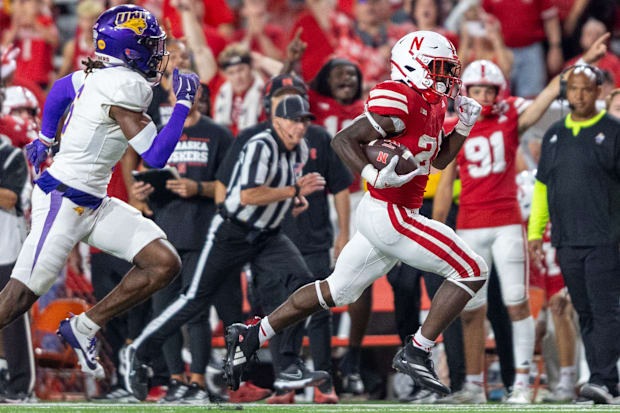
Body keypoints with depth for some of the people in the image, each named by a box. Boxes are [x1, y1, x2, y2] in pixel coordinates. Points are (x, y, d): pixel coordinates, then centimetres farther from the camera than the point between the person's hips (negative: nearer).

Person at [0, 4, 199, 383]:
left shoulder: (98, 75, 6)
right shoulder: (126, 87, -21)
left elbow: (60, 90, 26)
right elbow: (155, 156, -20)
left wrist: (45, 138, 42)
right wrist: (184, 104, -11)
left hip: (94, 204, 9)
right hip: (63, 203, -9)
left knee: (164, 264, 0)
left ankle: (84, 329, 8)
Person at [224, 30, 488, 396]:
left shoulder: (431, 105, 13)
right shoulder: (402, 102, -17)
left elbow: (439, 159, 26)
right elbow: (344, 139, -19)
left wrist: (465, 125, 12)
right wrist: (374, 176, -34)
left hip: (379, 215, 10)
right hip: (390, 215, -10)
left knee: (336, 291, 18)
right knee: (471, 271, -9)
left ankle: (251, 336, 23)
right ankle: (417, 353, -6)